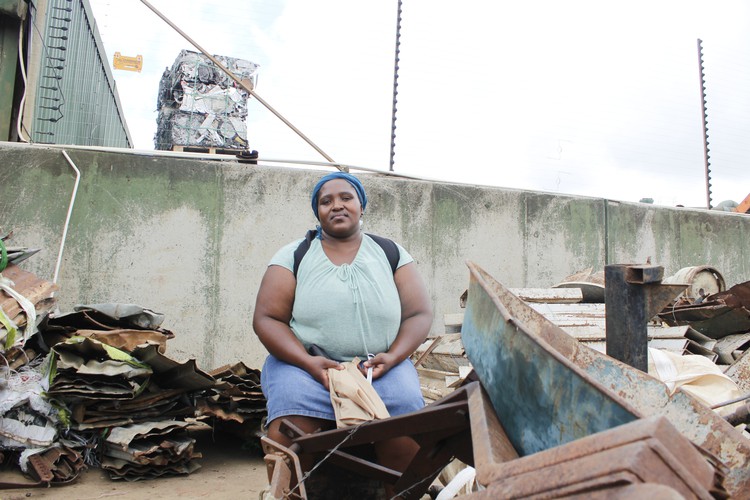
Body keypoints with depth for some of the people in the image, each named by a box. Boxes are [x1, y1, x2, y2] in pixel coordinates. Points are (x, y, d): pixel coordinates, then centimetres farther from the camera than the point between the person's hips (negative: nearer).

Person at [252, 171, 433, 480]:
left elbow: (419, 314, 7)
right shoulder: (294, 256, 7)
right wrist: (309, 362, -15)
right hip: (305, 364, 0)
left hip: (381, 367, 1)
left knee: (408, 437, -26)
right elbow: (266, 318, 1)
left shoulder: (391, 254, 10)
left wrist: (392, 356, -12)